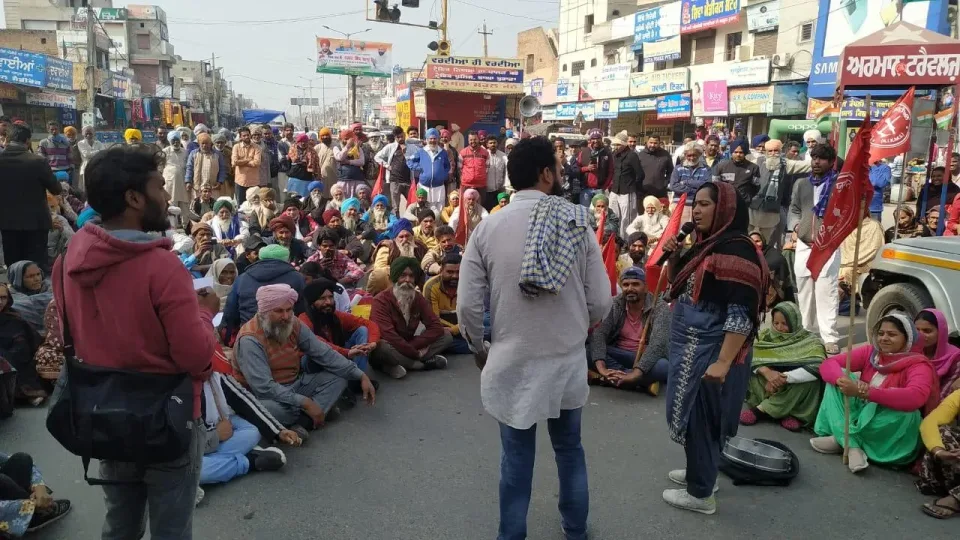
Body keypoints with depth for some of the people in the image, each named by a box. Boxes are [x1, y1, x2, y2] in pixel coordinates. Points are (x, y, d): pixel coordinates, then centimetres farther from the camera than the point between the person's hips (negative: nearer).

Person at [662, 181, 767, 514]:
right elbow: (679, 286, 20)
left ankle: (701, 494, 15)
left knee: (700, 414, 1)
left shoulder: (736, 250, -19)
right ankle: (700, 472, 35)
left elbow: (741, 315, -24)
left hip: (711, 349, -9)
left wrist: (723, 362, -28)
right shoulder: (705, 244, 9)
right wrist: (674, 256, 2)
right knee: (693, 410, 18)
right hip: (691, 345, 9)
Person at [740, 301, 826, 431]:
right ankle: (785, 414, -25)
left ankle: (761, 410, -26)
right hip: (766, 388, 2)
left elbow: (817, 368, -26)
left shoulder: (809, 342, -9)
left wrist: (784, 378, -31)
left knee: (810, 379, -31)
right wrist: (766, 372, -30)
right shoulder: (766, 335, -1)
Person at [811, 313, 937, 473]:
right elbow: (829, 363, -9)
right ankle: (852, 446, -26)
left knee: (905, 412, -35)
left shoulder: (918, 364, -15)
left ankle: (841, 440, -17)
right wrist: (843, 380, -33)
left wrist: (864, 392, -45)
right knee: (837, 377, -13)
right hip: (861, 413, 4)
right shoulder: (870, 352, -1)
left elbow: (915, 397, -37)